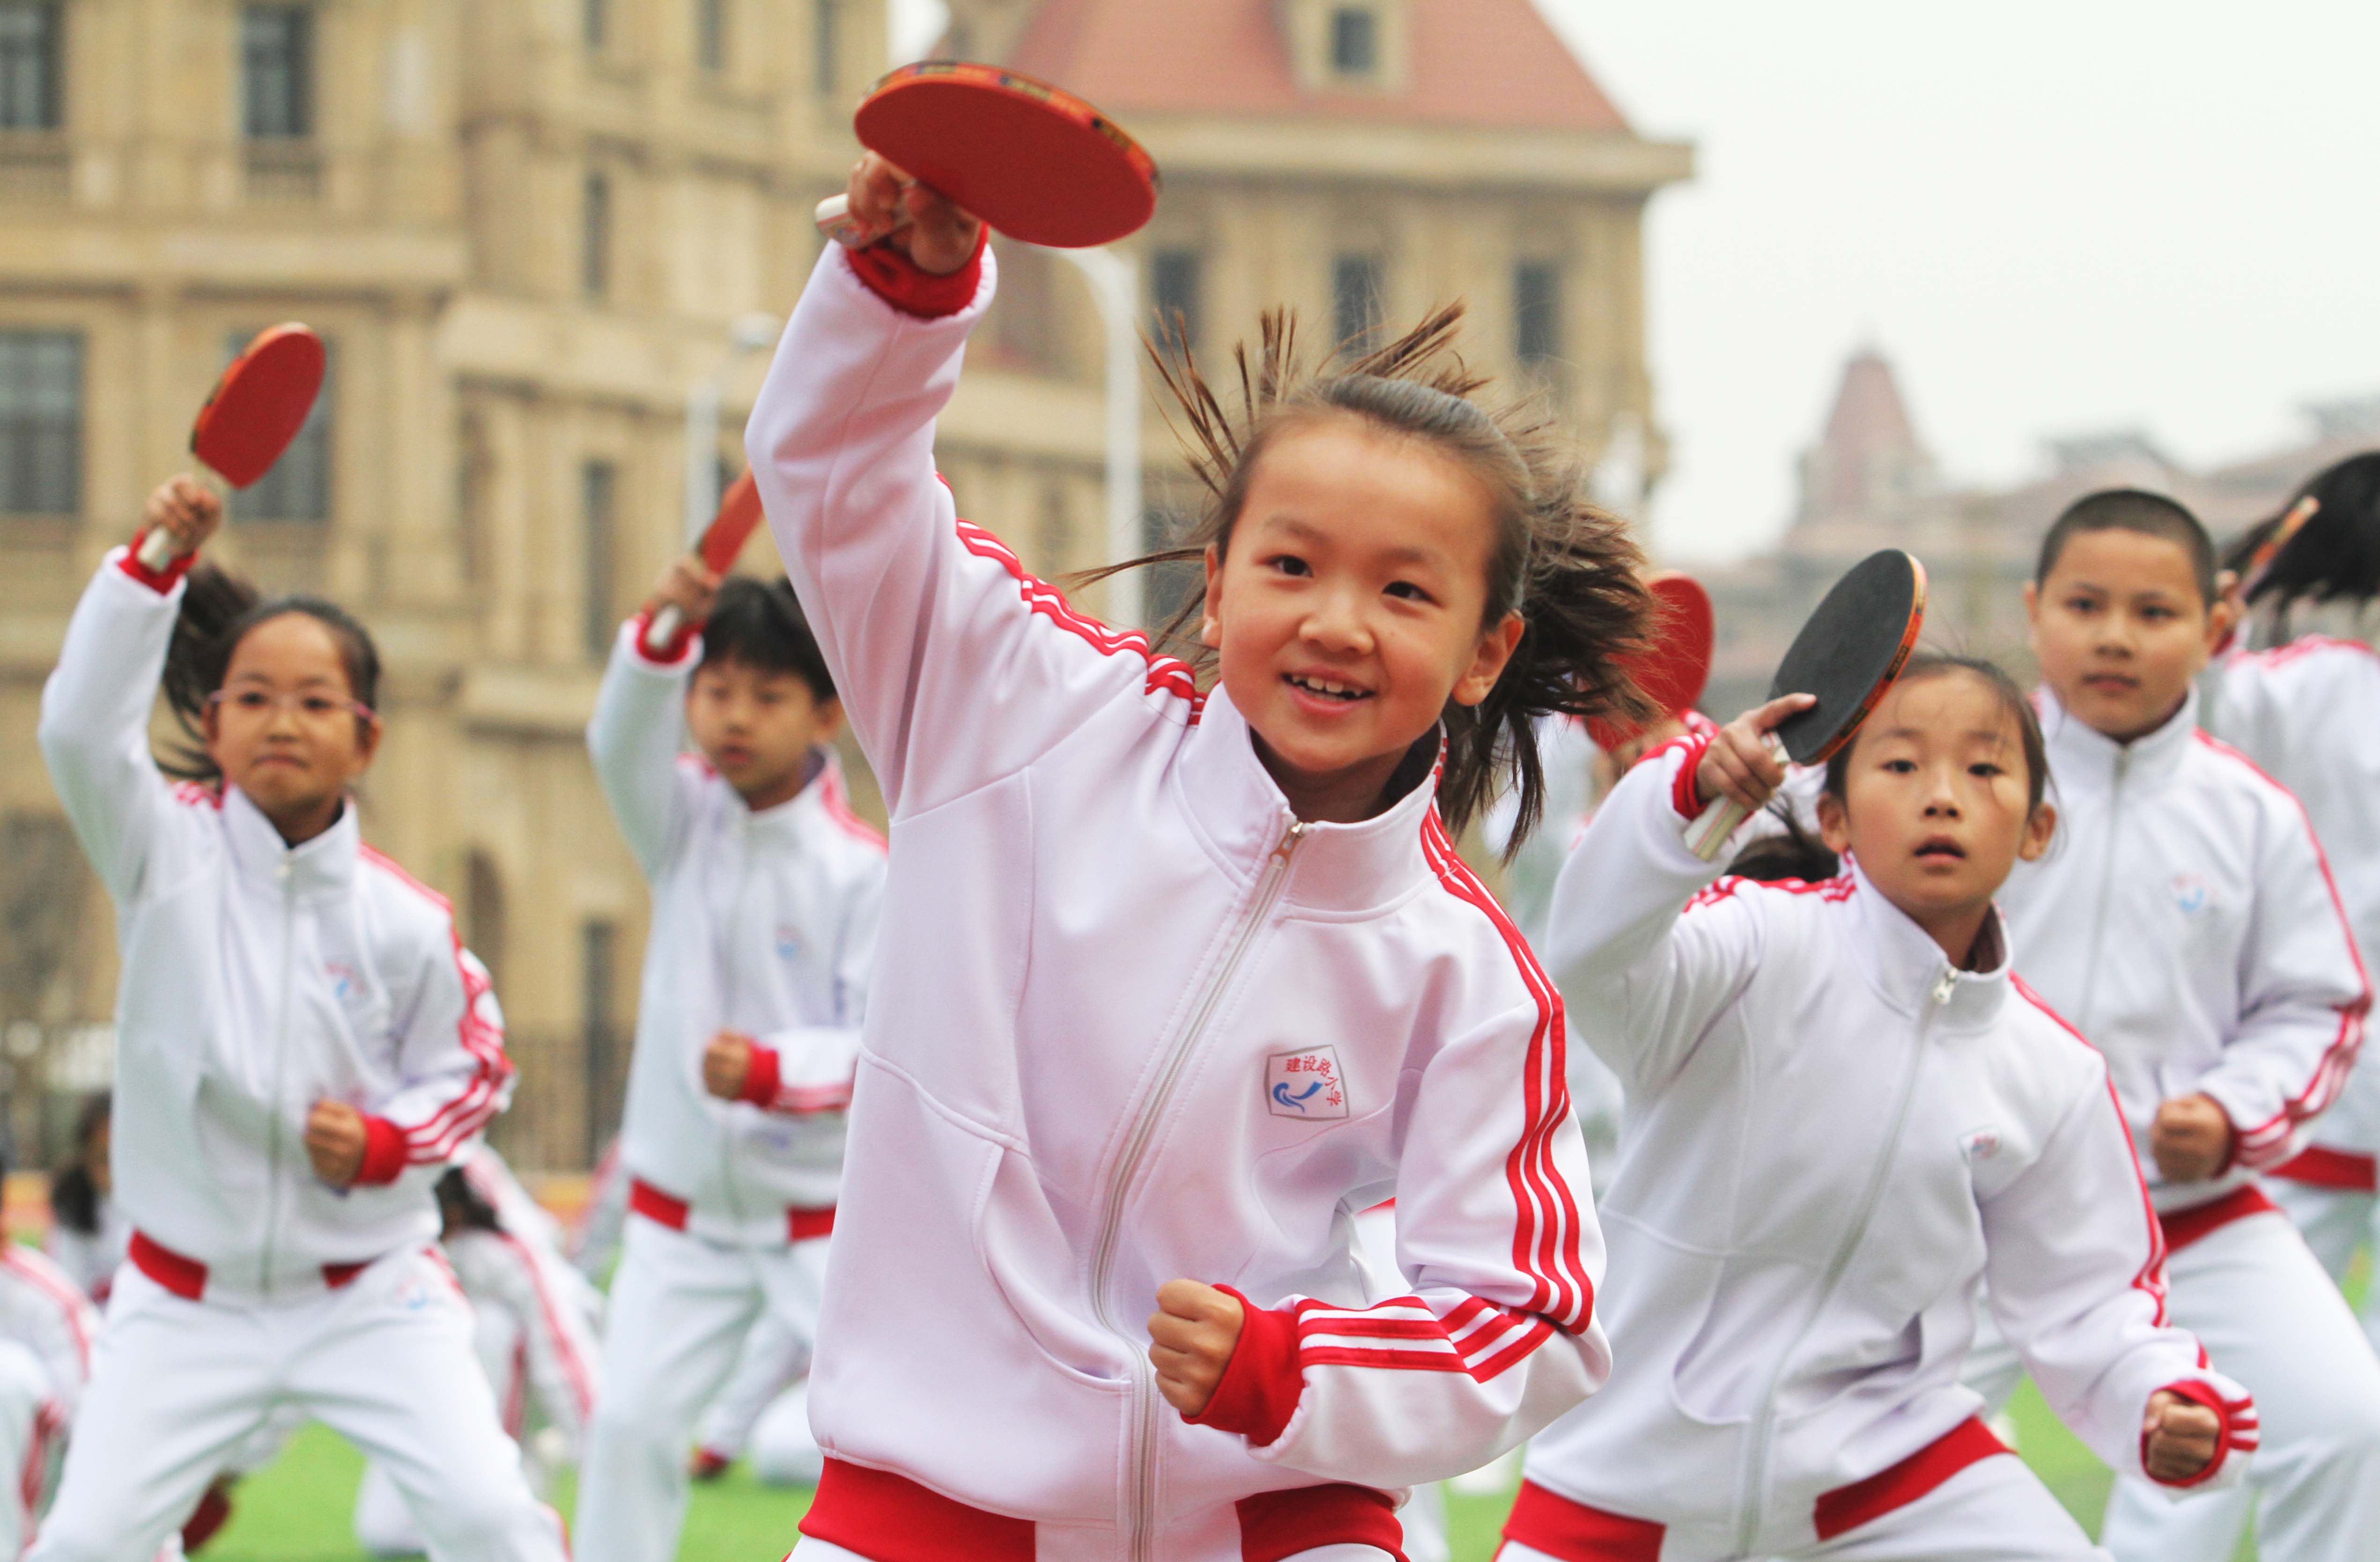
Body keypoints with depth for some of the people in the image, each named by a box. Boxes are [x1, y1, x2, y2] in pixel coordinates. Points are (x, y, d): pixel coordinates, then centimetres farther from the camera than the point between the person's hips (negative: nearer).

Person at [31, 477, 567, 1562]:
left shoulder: (403, 922, -8)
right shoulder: (171, 851, -9)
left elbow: (469, 1070, 6)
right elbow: (81, 728, -27)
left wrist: (380, 1144, -15)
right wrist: (160, 557, -36)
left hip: (369, 1290, 0)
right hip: (189, 1298, 0)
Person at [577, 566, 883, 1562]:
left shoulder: (862, 870, -11)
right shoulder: (683, 822, -1)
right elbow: (623, 741, -22)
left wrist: (771, 1071, -34)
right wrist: (662, 630, -43)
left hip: (825, 1211, -3)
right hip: (682, 1208, 3)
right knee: (631, 1423, -1)